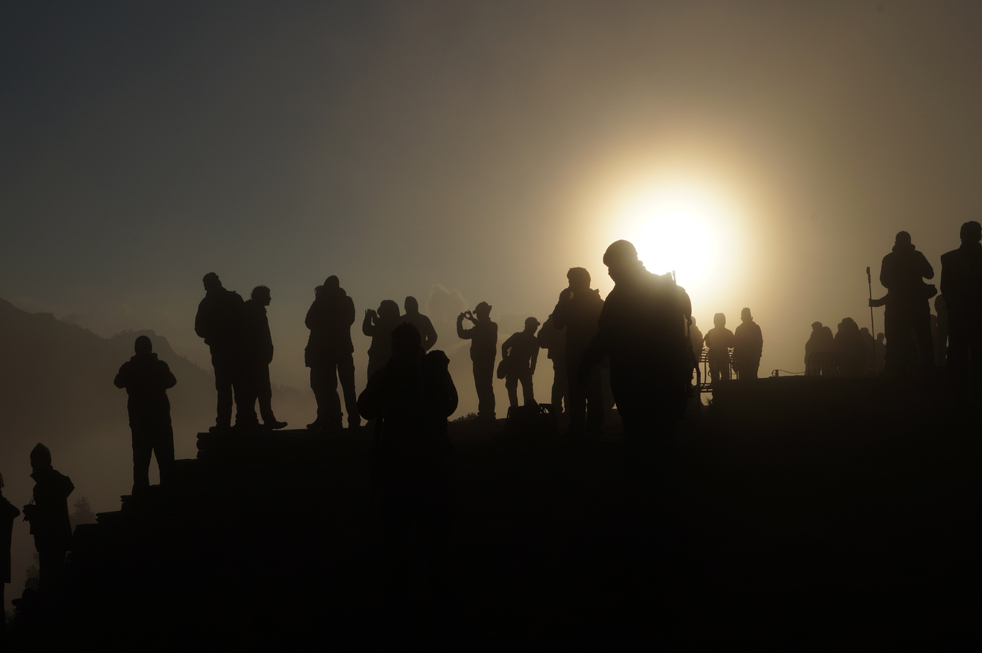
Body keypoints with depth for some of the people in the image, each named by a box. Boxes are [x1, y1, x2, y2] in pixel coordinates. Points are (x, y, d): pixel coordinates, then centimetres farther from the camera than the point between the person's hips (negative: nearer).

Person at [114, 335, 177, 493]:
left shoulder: (129, 368, -1)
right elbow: (171, 382, 10)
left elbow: (118, 383, 17)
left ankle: (141, 493, -2)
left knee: (141, 460, 4)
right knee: (165, 460, 2)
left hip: (139, 421, 2)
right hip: (160, 419, -2)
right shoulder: (159, 365, -7)